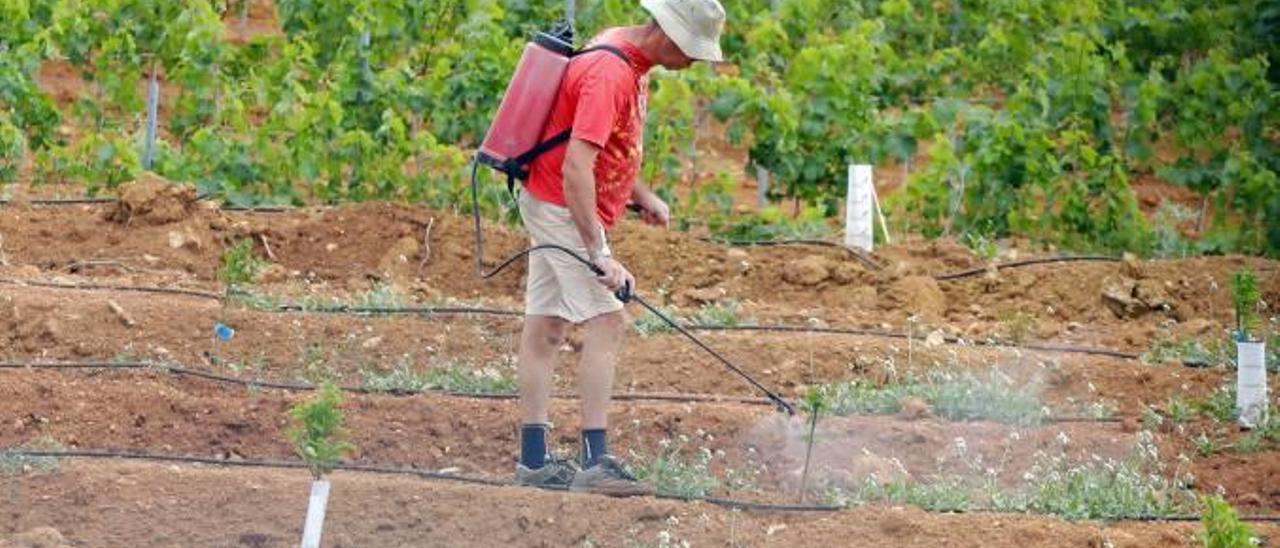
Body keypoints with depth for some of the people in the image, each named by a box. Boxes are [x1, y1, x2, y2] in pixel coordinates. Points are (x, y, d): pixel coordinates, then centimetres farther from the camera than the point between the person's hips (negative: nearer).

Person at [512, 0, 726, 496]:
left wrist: (641, 195, 10)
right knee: (606, 323, -15)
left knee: (545, 329, 9)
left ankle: (534, 461, 11)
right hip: (564, 209, -10)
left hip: (554, 208, 10)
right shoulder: (609, 74, -25)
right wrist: (599, 254, -35)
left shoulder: (631, 62, 8)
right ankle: (595, 461, -21)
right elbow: (576, 168, -32)